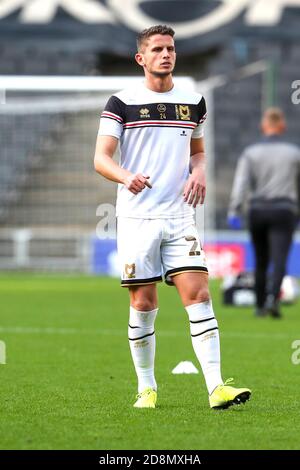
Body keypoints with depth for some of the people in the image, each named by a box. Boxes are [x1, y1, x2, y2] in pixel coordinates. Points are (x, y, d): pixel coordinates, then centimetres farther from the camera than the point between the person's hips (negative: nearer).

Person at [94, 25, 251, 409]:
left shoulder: (193, 102, 11)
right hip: (136, 216, -2)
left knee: (198, 294, -9)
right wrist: (126, 176, -26)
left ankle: (216, 386, -14)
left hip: (180, 216, 3)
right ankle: (146, 388, 14)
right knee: (143, 303, 1)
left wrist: (199, 173, 3)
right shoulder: (122, 103, -1)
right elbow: (101, 159, -5)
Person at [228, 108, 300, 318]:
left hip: (258, 210, 2)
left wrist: (234, 212, -14)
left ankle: (260, 305, 22)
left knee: (261, 261, 15)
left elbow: (241, 183, -8)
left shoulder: (251, 153, 5)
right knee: (279, 261, -12)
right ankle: (272, 298, -34)